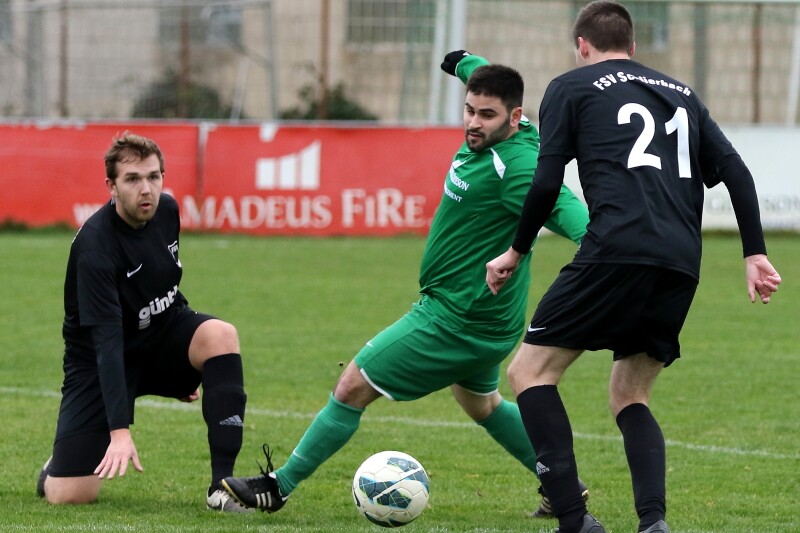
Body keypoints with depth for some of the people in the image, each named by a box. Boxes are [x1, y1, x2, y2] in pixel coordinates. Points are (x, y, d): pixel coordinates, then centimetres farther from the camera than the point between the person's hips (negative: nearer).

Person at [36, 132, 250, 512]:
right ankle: (58, 465, 25)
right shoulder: (95, 246, -28)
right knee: (69, 495, -16)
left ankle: (222, 485, -25)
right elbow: (106, 341, -34)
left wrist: (189, 358, 21)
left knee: (221, 335, -28)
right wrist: (119, 431, -41)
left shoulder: (166, 211, -6)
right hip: (99, 359, -5)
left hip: (161, 336, 6)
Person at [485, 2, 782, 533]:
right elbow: (735, 171, 16)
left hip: (617, 250, -6)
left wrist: (516, 252, 16)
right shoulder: (681, 94, 27)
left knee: (530, 370, 4)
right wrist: (755, 254, 13)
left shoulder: (571, 88, 13)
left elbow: (547, 182, 3)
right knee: (629, 396, 19)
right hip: (681, 268, 6)